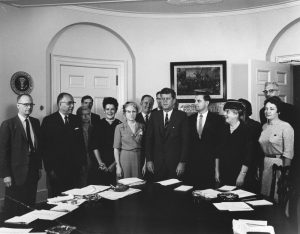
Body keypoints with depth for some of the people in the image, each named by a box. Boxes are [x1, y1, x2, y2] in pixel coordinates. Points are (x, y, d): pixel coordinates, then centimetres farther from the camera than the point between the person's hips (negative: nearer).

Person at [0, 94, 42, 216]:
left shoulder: (36, 122, 10)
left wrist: (39, 167, 13)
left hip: (33, 173, 5)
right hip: (16, 174, -5)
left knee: (30, 206, 8)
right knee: (13, 209, 4)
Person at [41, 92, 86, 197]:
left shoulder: (76, 120, 10)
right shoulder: (48, 121, -4)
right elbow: (45, 146, -7)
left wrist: (83, 163, 8)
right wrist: (50, 168, -10)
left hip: (75, 169, 4)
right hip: (56, 170, -3)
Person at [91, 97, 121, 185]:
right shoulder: (98, 125, 5)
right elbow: (94, 146, 3)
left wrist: (114, 164, -6)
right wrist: (100, 163, -7)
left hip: (115, 165, 0)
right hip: (99, 165, 1)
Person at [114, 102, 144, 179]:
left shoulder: (141, 126, 7)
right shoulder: (119, 127, -1)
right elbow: (116, 148, -2)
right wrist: (118, 165, -8)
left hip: (138, 158, 2)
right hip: (124, 158, -2)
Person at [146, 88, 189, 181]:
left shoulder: (181, 116, 1)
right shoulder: (154, 116, 9)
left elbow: (185, 140, -2)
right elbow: (149, 139, 8)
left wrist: (182, 162, -9)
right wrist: (149, 160, 1)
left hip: (175, 163, -2)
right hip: (157, 162, 2)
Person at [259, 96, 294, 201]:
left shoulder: (286, 127, -10)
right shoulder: (264, 127, 10)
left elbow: (288, 153, -13)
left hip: (279, 163, -6)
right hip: (265, 163, 6)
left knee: (278, 198, -1)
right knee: (264, 196, 12)